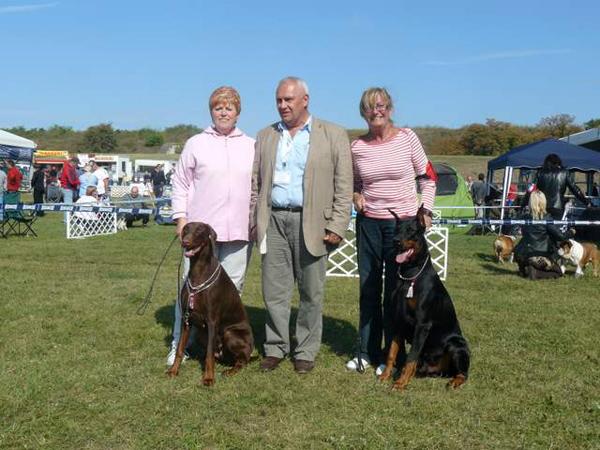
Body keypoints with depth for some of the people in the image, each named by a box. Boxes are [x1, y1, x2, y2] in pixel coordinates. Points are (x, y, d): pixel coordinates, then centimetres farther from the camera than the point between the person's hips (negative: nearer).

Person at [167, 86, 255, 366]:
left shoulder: (252, 147, 11)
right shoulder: (195, 144, 6)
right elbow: (180, 185, 8)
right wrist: (181, 218, -1)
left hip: (239, 230, 2)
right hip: (200, 228, -2)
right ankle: (179, 345, 9)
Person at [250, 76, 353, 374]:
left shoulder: (333, 135, 2)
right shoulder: (265, 136, 14)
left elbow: (344, 186, -1)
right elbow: (255, 182, 14)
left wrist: (336, 227, -8)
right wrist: (253, 221, 5)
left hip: (310, 223, -3)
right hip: (273, 220, 3)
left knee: (311, 292, 4)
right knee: (274, 290, 6)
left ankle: (306, 351, 16)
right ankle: (276, 347, 18)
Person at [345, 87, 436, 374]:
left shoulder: (407, 138, -4)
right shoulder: (357, 147, 2)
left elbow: (428, 178, 4)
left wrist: (426, 210, -6)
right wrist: (356, 196, -3)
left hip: (403, 223, -3)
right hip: (368, 222, 3)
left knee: (396, 290, 2)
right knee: (368, 288, 8)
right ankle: (367, 352, 20)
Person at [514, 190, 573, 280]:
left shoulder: (525, 218, 0)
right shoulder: (547, 218, -13)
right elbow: (560, 236, -12)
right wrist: (571, 233, 9)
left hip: (523, 256, 5)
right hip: (541, 257, -5)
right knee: (558, 272, 18)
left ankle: (525, 269, 3)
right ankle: (535, 272, -8)